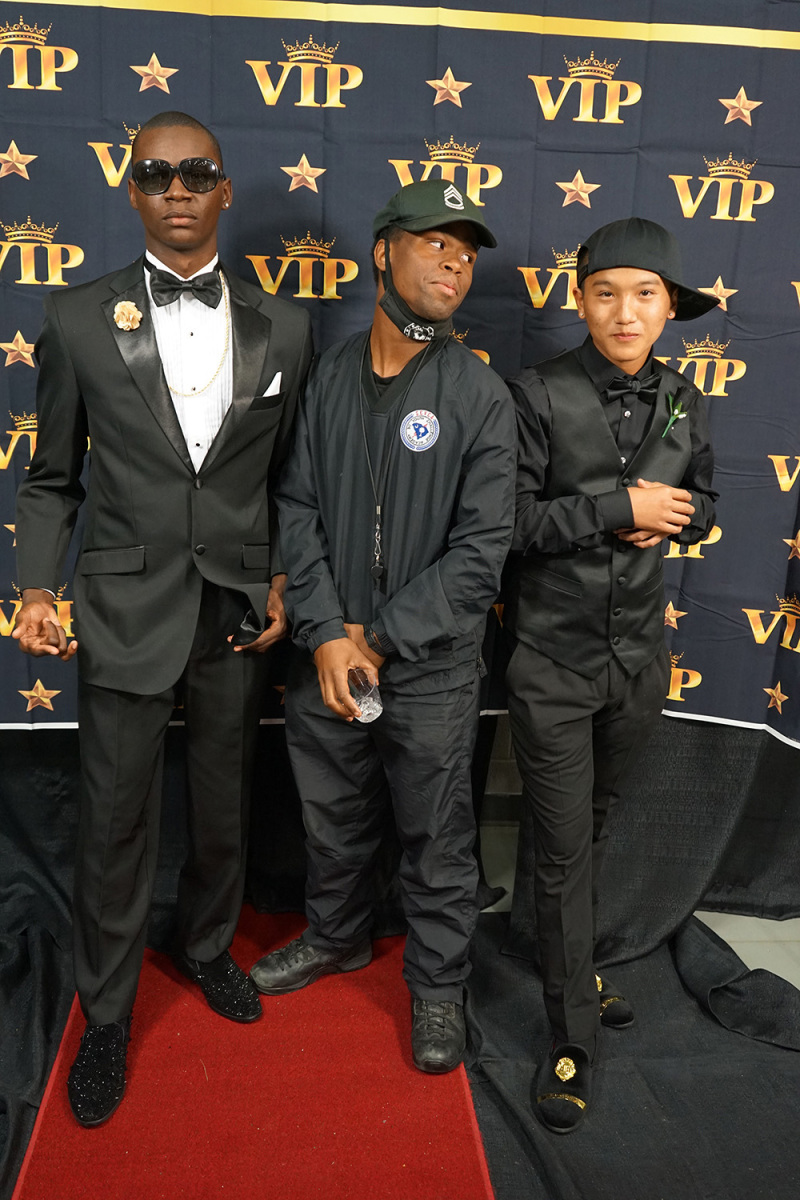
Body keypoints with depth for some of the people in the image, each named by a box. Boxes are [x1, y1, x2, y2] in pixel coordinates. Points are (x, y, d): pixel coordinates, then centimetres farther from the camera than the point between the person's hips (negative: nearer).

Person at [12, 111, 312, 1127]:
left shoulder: (282, 328, 3)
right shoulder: (77, 319, -1)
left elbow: (284, 477, 9)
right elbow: (52, 480, 4)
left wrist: (280, 583, 1)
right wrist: (36, 589, -7)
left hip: (237, 613, 2)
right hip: (126, 612, -2)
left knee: (223, 809, 18)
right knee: (116, 824, 9)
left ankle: (207, 949, 46)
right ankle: (105, 1014, 32)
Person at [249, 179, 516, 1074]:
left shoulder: (481, 397, -8)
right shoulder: (327, 376, 1)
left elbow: (480, 553, -12)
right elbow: (299, 509, -1)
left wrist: (379, 639, -15)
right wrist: (325, 634, -12)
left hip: (431, 667, -3)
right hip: (324, 658, 3)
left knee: (436, 838, 12)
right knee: (331, 816, 21)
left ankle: (437, 983, 35)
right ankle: (336, 934, 48)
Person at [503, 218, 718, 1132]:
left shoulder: (682, 400, 4)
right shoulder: (538, 395, -11)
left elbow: (701, 502, 15)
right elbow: (510, 521, -16)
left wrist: (663, 522, -7)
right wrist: (618, 506, -19)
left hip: (638, 654, 5)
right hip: (554, 660, -4)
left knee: (595, 826, 21)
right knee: (563, 848, 3)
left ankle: (573, 966, 44)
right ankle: (573, 1036, 20)